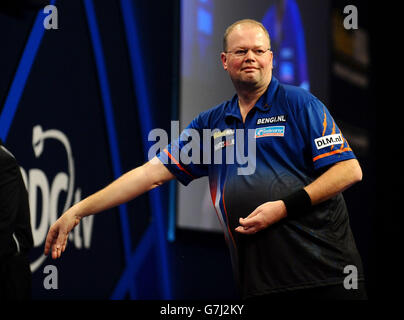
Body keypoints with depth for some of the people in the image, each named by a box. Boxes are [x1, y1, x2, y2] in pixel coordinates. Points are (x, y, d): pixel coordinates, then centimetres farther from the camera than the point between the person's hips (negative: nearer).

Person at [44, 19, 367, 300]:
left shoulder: (300, 104, 2)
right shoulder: (211, 124, 16)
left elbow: (350, 170, -4)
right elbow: (153, 172, 14)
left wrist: (284, 207, -13)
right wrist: (78, 211, 8)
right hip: (259, 281, 4)